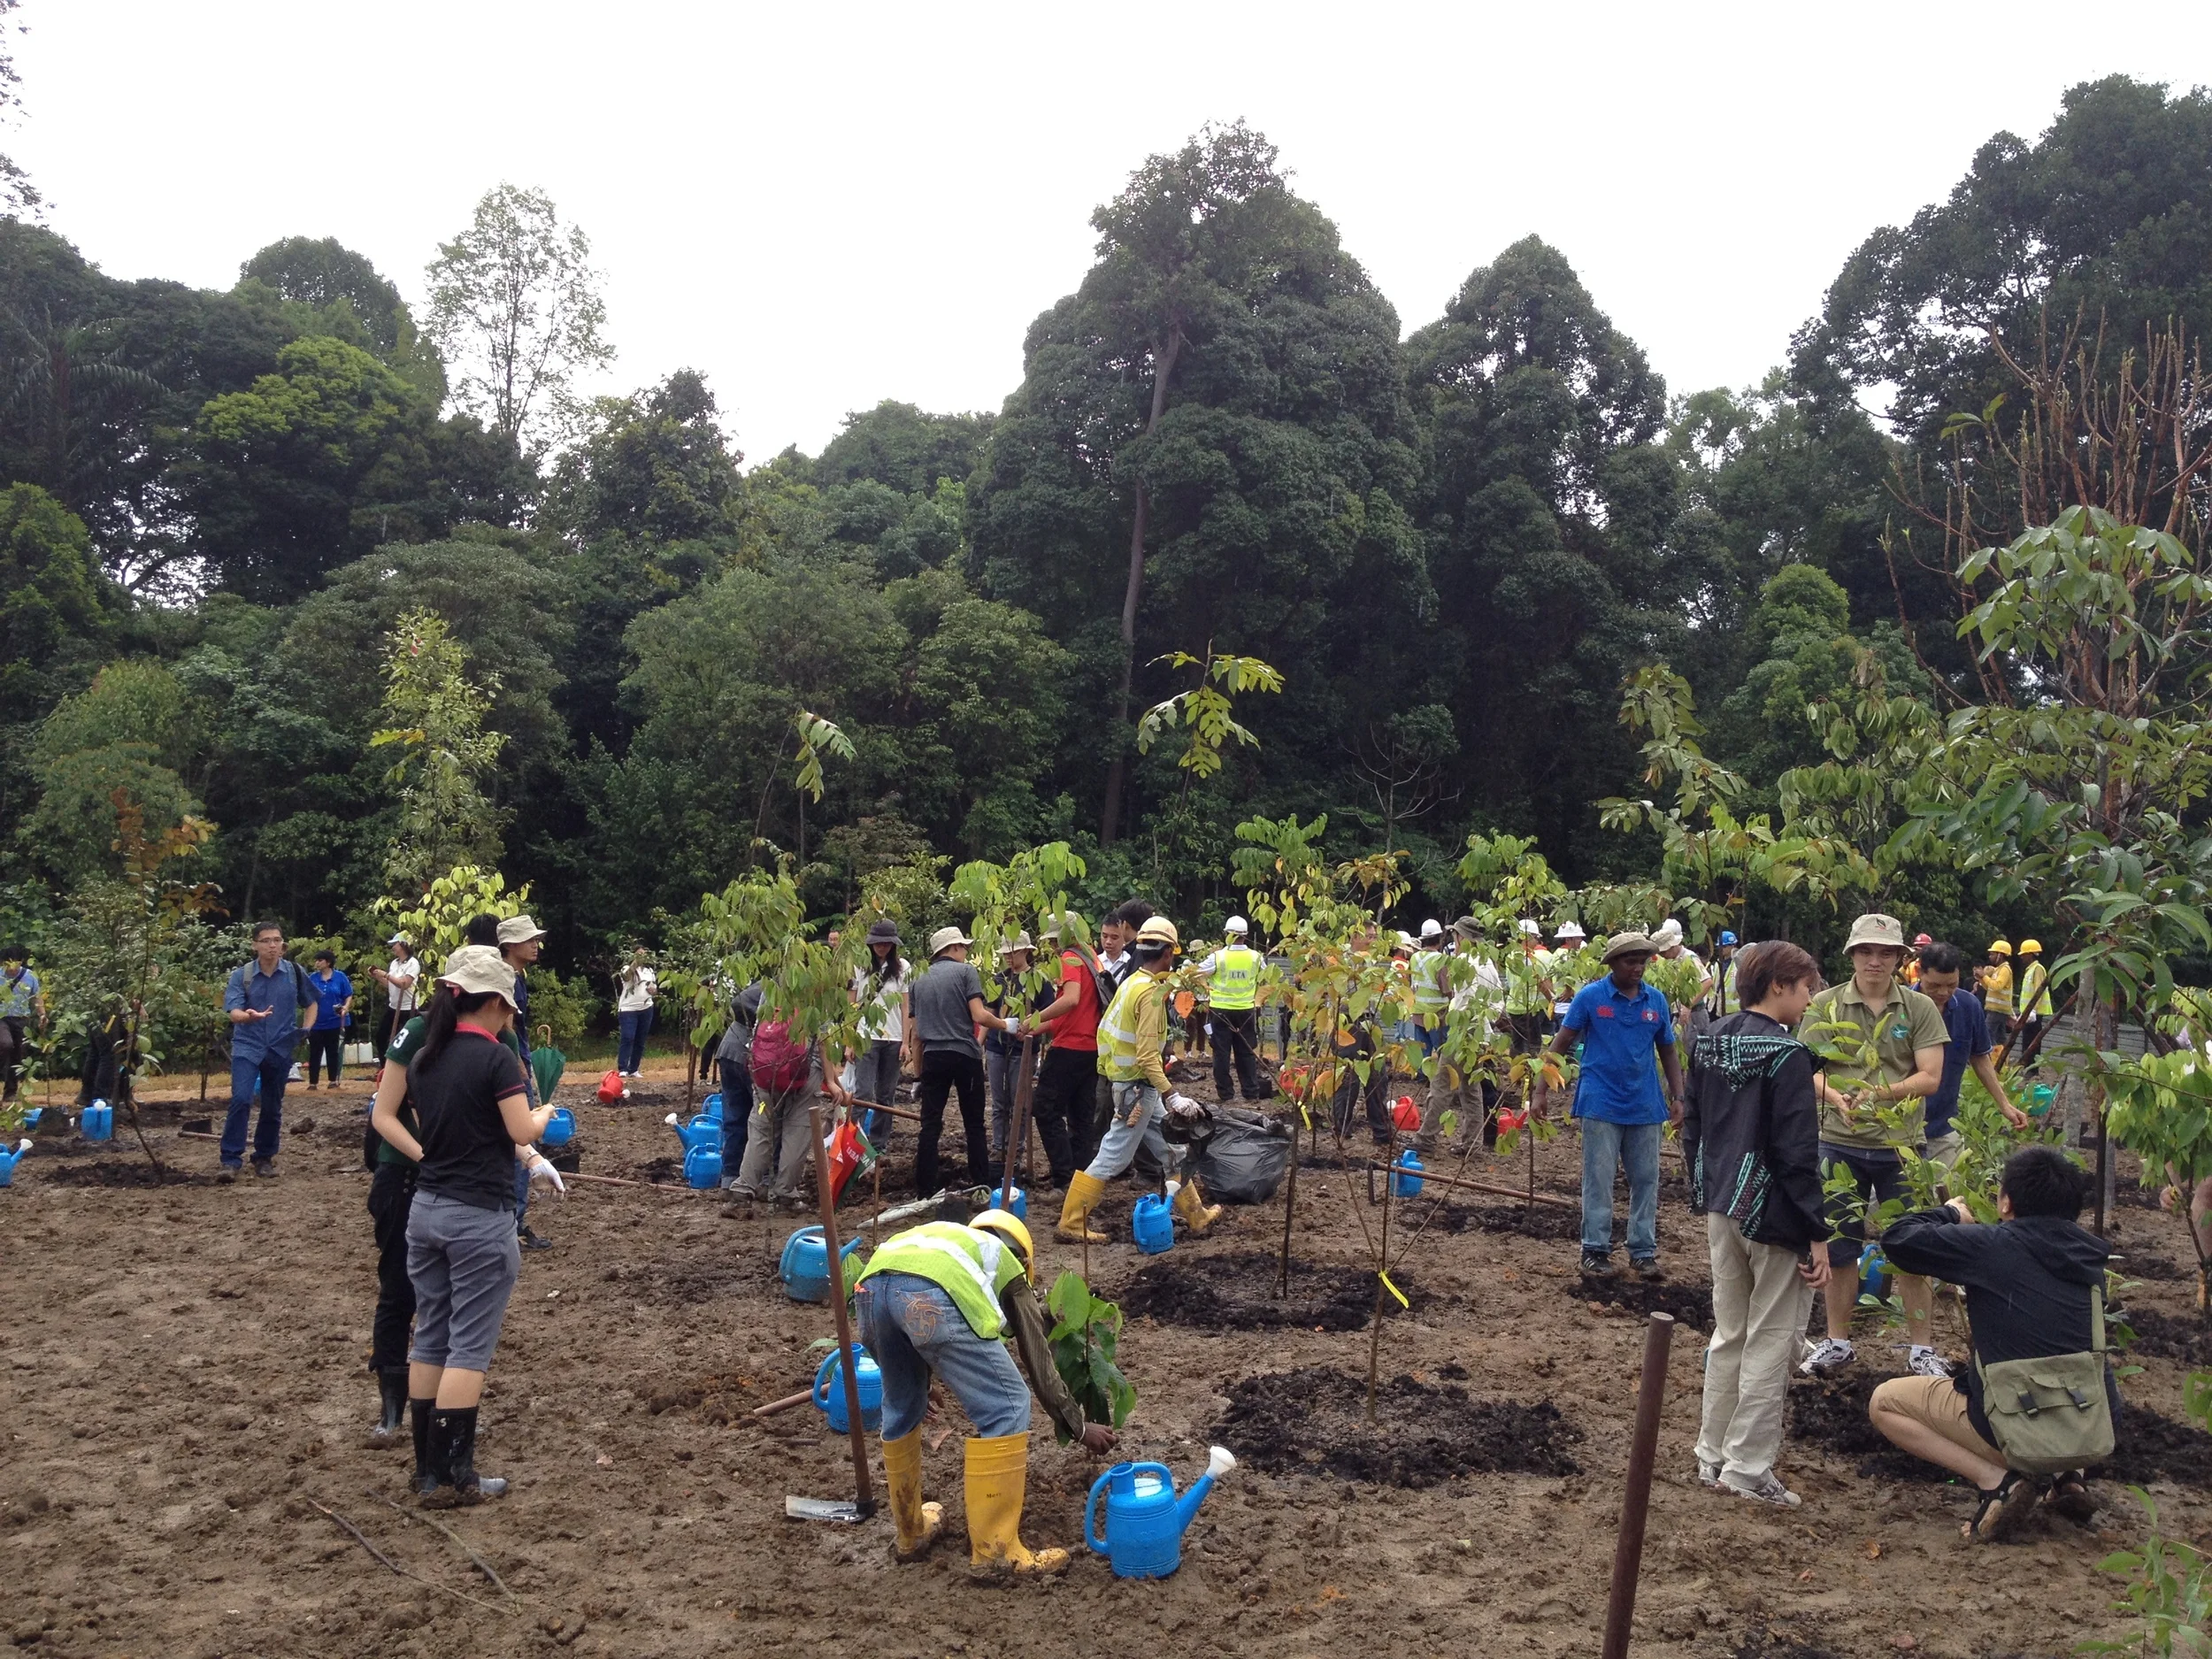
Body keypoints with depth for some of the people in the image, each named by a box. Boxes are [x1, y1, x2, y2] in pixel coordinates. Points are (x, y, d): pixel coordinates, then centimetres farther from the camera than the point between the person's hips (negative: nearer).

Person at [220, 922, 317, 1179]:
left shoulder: (296, 973, -1)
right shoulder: (241, 975, -5)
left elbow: (310, 1004, 15)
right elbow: (233, 1012, -16)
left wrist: (305, 1030, -1)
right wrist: (248, 1016, -38)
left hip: (281, 1049, 2)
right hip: (247, 1047, -2)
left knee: (272, 1107, 10)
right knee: (241, 1100, -17)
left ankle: (264, 1157, 25)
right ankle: (230, 1160, -11)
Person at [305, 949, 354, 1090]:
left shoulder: (340, 977, -4)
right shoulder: (312, 978, 0)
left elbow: (349, 996, 0)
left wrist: (346, 1008, -18)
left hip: (334, 1022, -1)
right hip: (316, 1023, 1)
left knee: (333, 1052, 9)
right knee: (314, 1053, 2)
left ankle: (333, 1080, 18)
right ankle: (312, 1082, 7)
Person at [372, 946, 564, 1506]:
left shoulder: (423, 1057, 7)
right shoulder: (496, 1058, -15)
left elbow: (382, 1117, 16)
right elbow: (523, 1133, -13)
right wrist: (543, 1114, 5)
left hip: (426, 1209, 7)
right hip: (480, 1218, -7)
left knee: (430, 1339, 13)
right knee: (469, 1346, 1)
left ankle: (427, 1470, 20)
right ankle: (451, 1478, 5)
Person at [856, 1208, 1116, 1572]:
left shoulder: (946, 1238, 45)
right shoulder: (1009, 1269, 34)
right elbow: (1039, 1362, 34)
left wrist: (919, 1385, 71)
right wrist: (1079, 1428, 45)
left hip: (871, 1285, 6)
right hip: (933, 1293, -6)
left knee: (901, 1408, 28)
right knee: (1006, 1409, 9)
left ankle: (910, 1533, 41)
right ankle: (994, 1548, 11)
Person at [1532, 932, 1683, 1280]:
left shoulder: (1656, 1000, 5)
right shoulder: (1590, 996, -5)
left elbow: (1667, 1052, 13)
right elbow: (1561, 1044, -3)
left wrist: (1677, 1097, 7)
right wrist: (1540, 1090, -7)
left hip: (1646, 1105, 3)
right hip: (1601, 1104, -3)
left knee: (1646, 1181, 8)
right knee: (1598, 1181, 2)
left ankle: (1644, 1251, 18)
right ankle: (1595, 1250, 12)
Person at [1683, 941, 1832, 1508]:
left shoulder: (1710, 1041, 6)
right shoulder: (1786, 1053, -17)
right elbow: (1797, 1151, -18)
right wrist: (1817, 1234, -14)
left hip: (1722, 1206, 8)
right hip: (1772, 1213, -8)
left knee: (1729, 1333, 17)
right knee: (1770, 1341, 4)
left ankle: (1713, 1456, 24)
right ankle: (1748, 1467, 10)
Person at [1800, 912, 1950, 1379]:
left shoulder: (1920, 1009, 0)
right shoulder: (1825, 1005, 0)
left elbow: (1930, 1078, -7)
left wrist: (1880, 1093, -22)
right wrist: (1836, 1098, -24)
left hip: (1901, 1145, -1)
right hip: (1839, 1143, 1)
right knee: (1839, 1246, 11)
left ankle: (1921, 1347, 20)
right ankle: (1837, 1341, 25)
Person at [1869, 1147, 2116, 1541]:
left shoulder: (1993, 1246, -12)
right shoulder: (2088, 1258, 7)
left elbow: (1898, 1239, -11)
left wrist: (1950, 1214, 10)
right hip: (2096, 1439, 6)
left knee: (1884, 1402, 10)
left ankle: (1996, 1481, -5)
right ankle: (2068, 1477, 15)